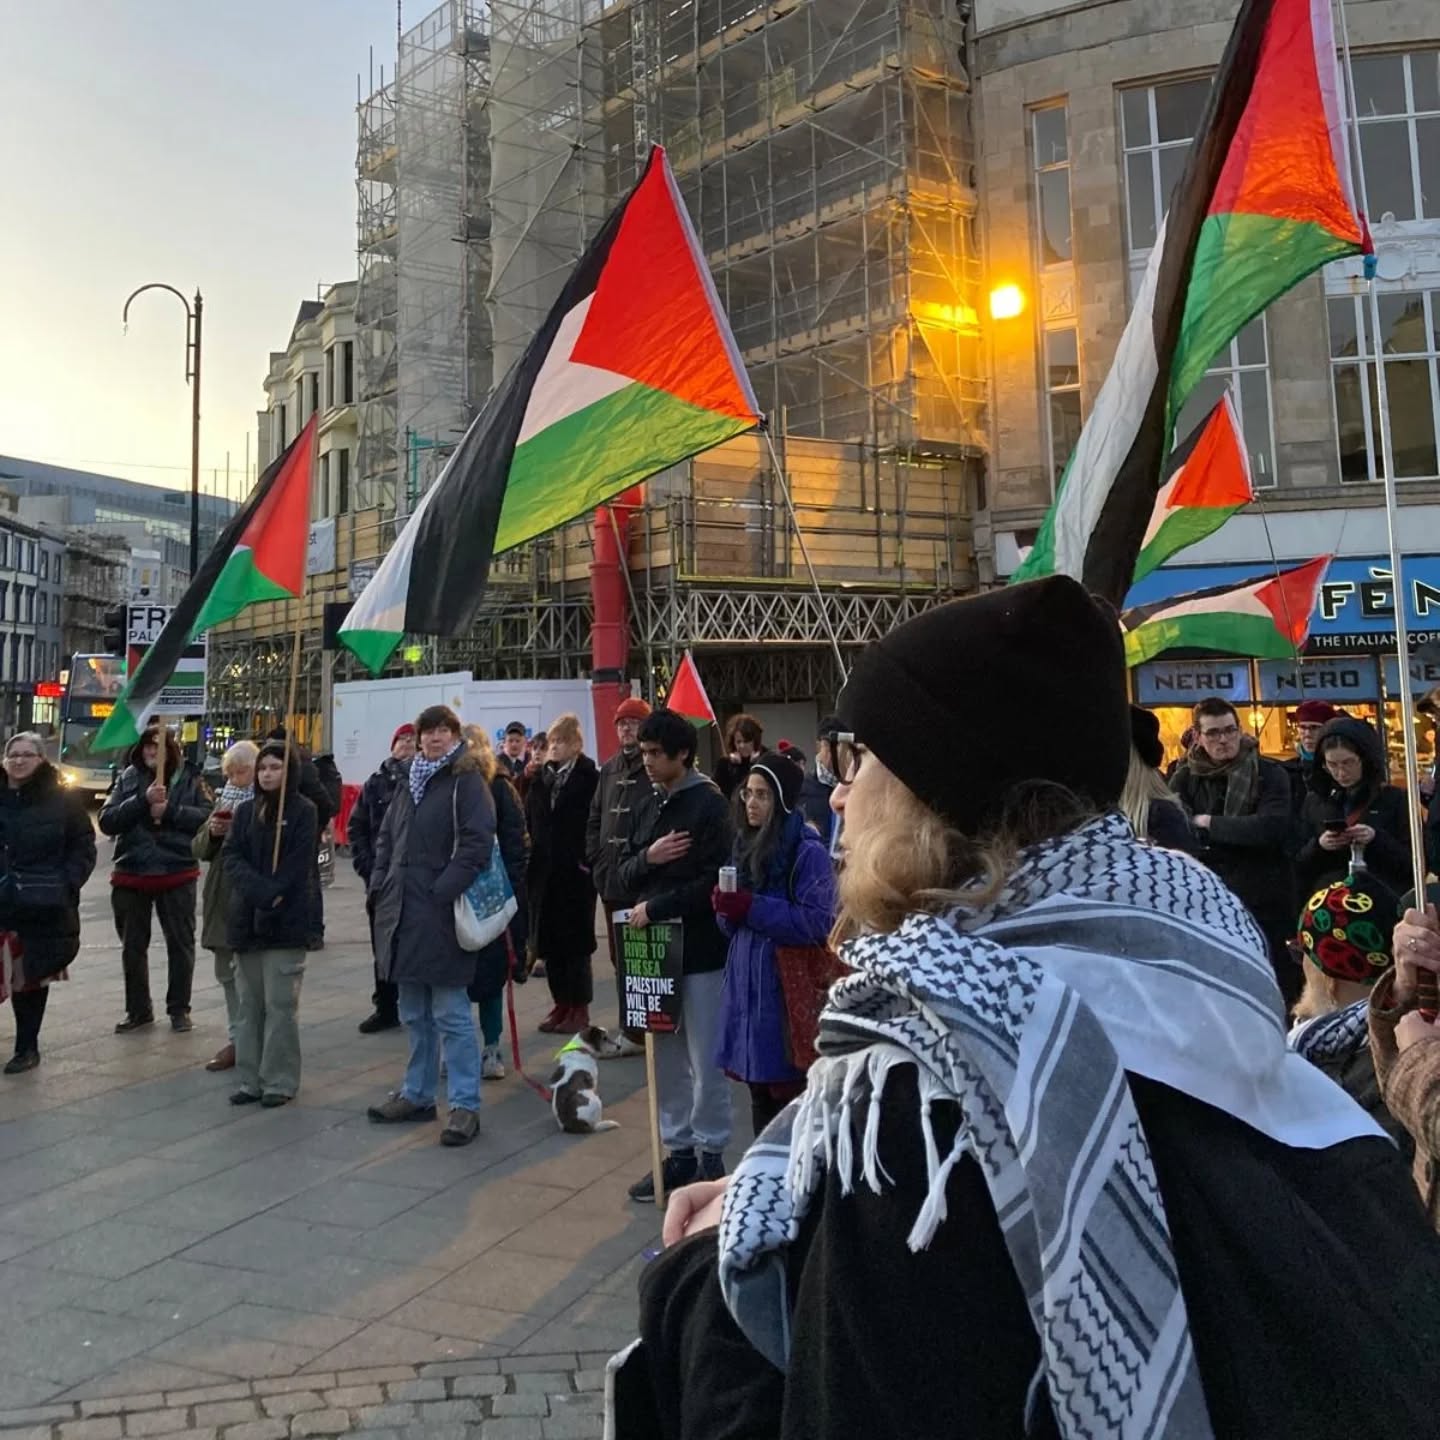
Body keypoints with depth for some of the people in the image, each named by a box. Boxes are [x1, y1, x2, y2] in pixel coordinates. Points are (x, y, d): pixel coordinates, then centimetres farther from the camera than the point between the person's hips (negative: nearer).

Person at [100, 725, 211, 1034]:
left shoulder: (189, 780, -1)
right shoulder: (128, 779, 4)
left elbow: (207, 817, -10)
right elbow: (106, 821, -5)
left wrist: (170, 810, -20)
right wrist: (142, 801, -17)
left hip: (177, 874, -2)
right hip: (132, 875, 2)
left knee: (181, 943, 7)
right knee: (133, 947, 12)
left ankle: (179, 1008, 20)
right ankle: (138, 1010, 26)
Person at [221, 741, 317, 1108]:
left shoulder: (303, 811, -3)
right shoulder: (246, 811, 11)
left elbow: (297, 866, -9)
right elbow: (231, 857, 0)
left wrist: (271, 900, -18)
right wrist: (260, 892, -16)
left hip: (285, 922, -5)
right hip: (246, 920, 5)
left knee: (280, 1005, -2)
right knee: (249, 1005, 11)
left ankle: (280, 1082, 7)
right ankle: (249, 1080, 19)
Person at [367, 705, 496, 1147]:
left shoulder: (467, 781, -7)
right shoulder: (410, 782, 17)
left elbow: (477, 842, -17)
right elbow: (386, 838, 21)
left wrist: (443, 891, -20)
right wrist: (381, 885, 8)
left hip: (440, 915, -8)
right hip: (403, 912, 8)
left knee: (450, 1013, -4)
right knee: (414, 1013, 17)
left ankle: (465, 1105, 3)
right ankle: (417, 1094, 29)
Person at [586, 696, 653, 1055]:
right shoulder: (609, 770, 16)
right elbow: (595, 819, 21)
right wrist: (596, 859, 10)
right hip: (613, 880, 8)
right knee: (621, 958, 13)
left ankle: (637, 1032, 4)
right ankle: (631, 1030, 23)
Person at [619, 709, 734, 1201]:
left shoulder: (710, 805, -11)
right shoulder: (650, 807, 12)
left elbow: (714, 882, -19)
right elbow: (625, 873, 12)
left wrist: (654, 908, -15)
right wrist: (648, 856, -10)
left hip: (699, 951, -7)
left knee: (705, 1063, 3)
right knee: (666, 1059, 13)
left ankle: (712, 1156, 17)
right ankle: (678, 1151, 25)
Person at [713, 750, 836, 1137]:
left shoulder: (808, 851, -11)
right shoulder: (745, 845, 11)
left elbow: (817, 922, -18)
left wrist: (751, 908, -20)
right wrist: (727, 909, -7)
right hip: (746, 982, 7)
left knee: (788, 1091, -3)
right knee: (759, 1091, 15)